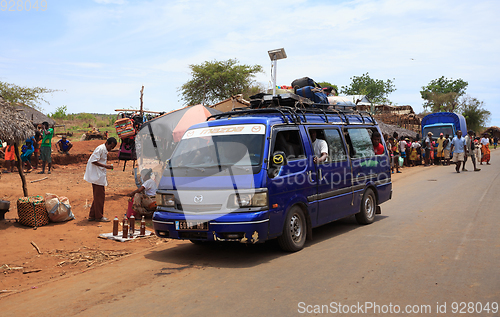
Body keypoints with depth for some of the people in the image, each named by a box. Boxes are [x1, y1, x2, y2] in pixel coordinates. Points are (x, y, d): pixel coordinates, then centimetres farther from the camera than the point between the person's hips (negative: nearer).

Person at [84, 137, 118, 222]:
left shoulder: (105, 150, 17)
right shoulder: (100, 148, -13)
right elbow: (94, 161, -21)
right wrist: (106, 166, -22)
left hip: (100, 176, 10)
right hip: (97, 176, -10)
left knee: (98, 196, 13)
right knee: (99, 196, -4)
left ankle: (92, 216, 19)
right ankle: (99, 216, 3)